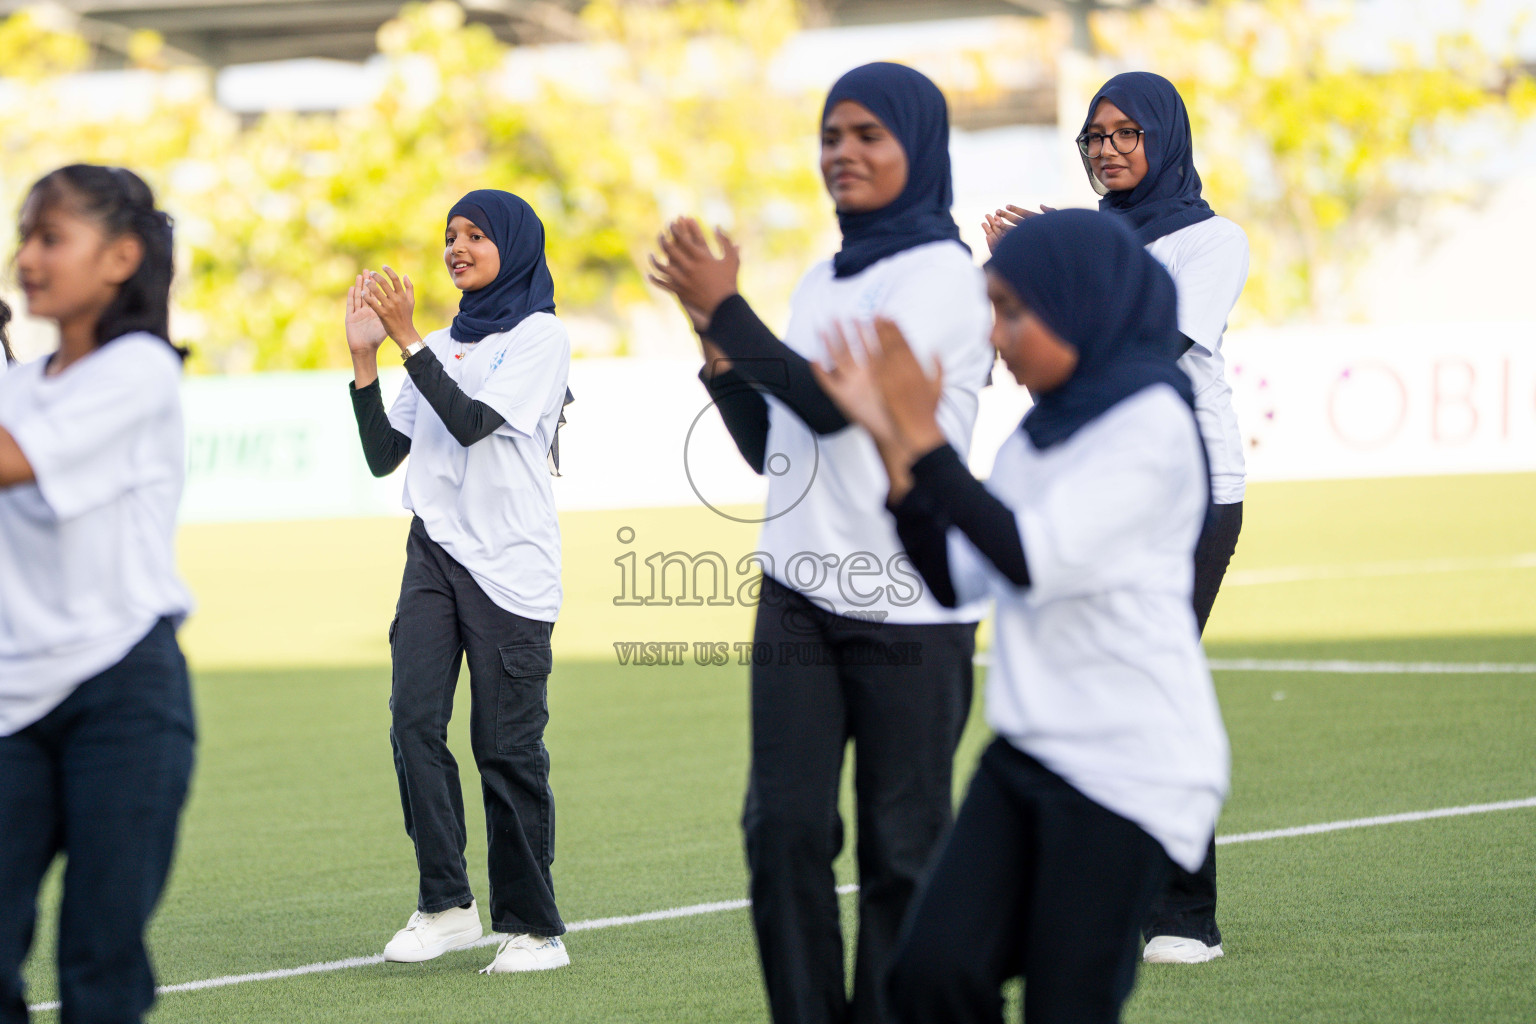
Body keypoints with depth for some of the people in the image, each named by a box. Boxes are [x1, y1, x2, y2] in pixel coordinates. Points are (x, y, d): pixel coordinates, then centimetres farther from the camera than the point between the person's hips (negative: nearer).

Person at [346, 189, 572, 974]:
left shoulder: (541, 336, 1)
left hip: (510, 564, -6)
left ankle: (532, 926, 0)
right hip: (435, 554, 6)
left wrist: (405, 337, -15)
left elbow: (471, 422, -13)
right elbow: (384, 456, 14)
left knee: (507, 747, -6)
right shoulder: (440, 348, 20)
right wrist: (363, 356, 5)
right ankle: (445, 905, -8)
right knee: (414, 718, -11)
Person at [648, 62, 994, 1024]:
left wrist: (726, 309, -10)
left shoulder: (942, 275, -6)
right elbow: (772, 447, 20)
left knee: (901, 844, -2)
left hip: (908, 608, -6)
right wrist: (719, 353, 7)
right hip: (803, 592, 7)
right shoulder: (822, 283, 18)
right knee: (784, 825, -2)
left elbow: (835, 404, -16)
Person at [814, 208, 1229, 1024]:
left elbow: (1036, 560, -19)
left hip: (1128, 767, -7)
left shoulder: (1151, 423, -11)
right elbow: (955, 580, 13)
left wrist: (926, 441, -14)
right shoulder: (1040, 433, 14)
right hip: (1028, 750, 7)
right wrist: (890, 442, 4)